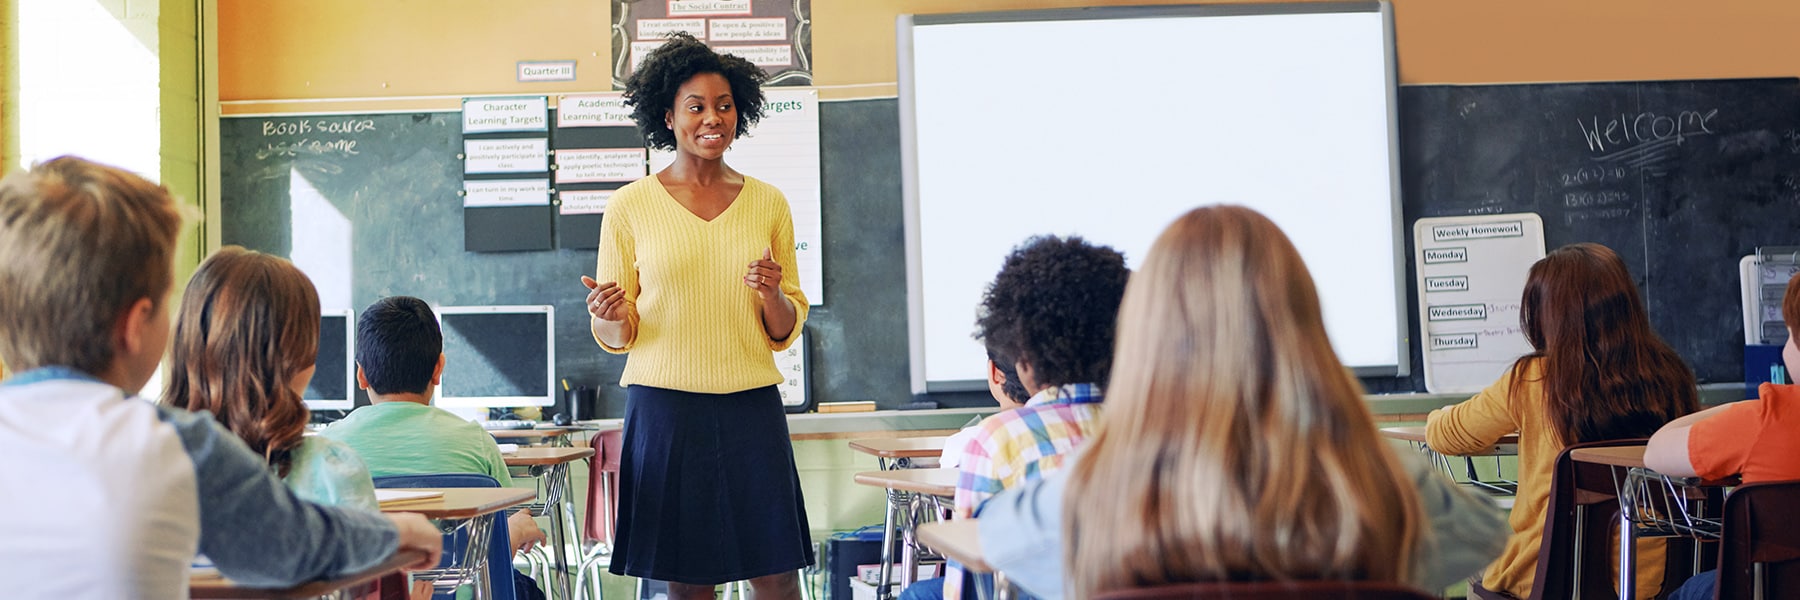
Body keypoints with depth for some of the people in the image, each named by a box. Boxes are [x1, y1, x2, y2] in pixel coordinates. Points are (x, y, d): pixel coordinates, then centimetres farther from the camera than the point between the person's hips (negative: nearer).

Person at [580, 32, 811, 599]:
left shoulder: (768, 203, 9)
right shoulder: (630, 206, 3)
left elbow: (785, 332, 12)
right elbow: (615, 336, 6)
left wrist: (772, 295, -9)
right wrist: (608, 316, -16)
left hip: (752, 408, 2)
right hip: (665, 408, -1)